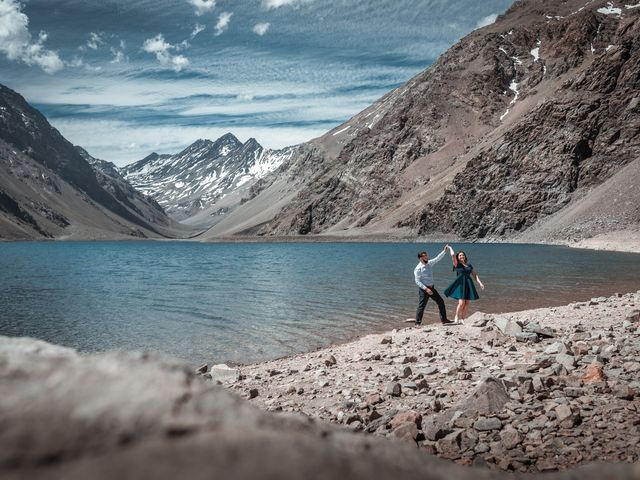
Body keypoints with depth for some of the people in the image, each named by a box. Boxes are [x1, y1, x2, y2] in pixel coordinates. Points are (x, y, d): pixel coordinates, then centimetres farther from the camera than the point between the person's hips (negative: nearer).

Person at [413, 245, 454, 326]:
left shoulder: (429, 263, 4)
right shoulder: (418, 269, -17)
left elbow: (438, 259, 10)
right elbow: (417, 281, -18)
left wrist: (444, 251, 1)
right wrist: (426, 289, -24)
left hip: (431, 288, 8)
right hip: (424, 289, -8)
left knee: (441, 302, 9)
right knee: (421, 306, -3)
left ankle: (444, 320, 17)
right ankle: (418, 323, 8)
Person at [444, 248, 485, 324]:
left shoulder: (469, 265, 18)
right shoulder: (457, 264, 4)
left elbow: (475, 275, 17)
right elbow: (453, 255, -9)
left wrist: (480, 283, 5)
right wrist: (450, 248, 8)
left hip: (469, 285, 5)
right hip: (460, 284, -5)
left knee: (467, 303, 2)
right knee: (461, 303, -13)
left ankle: (462, 319, 12)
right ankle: (456, 318, 7)